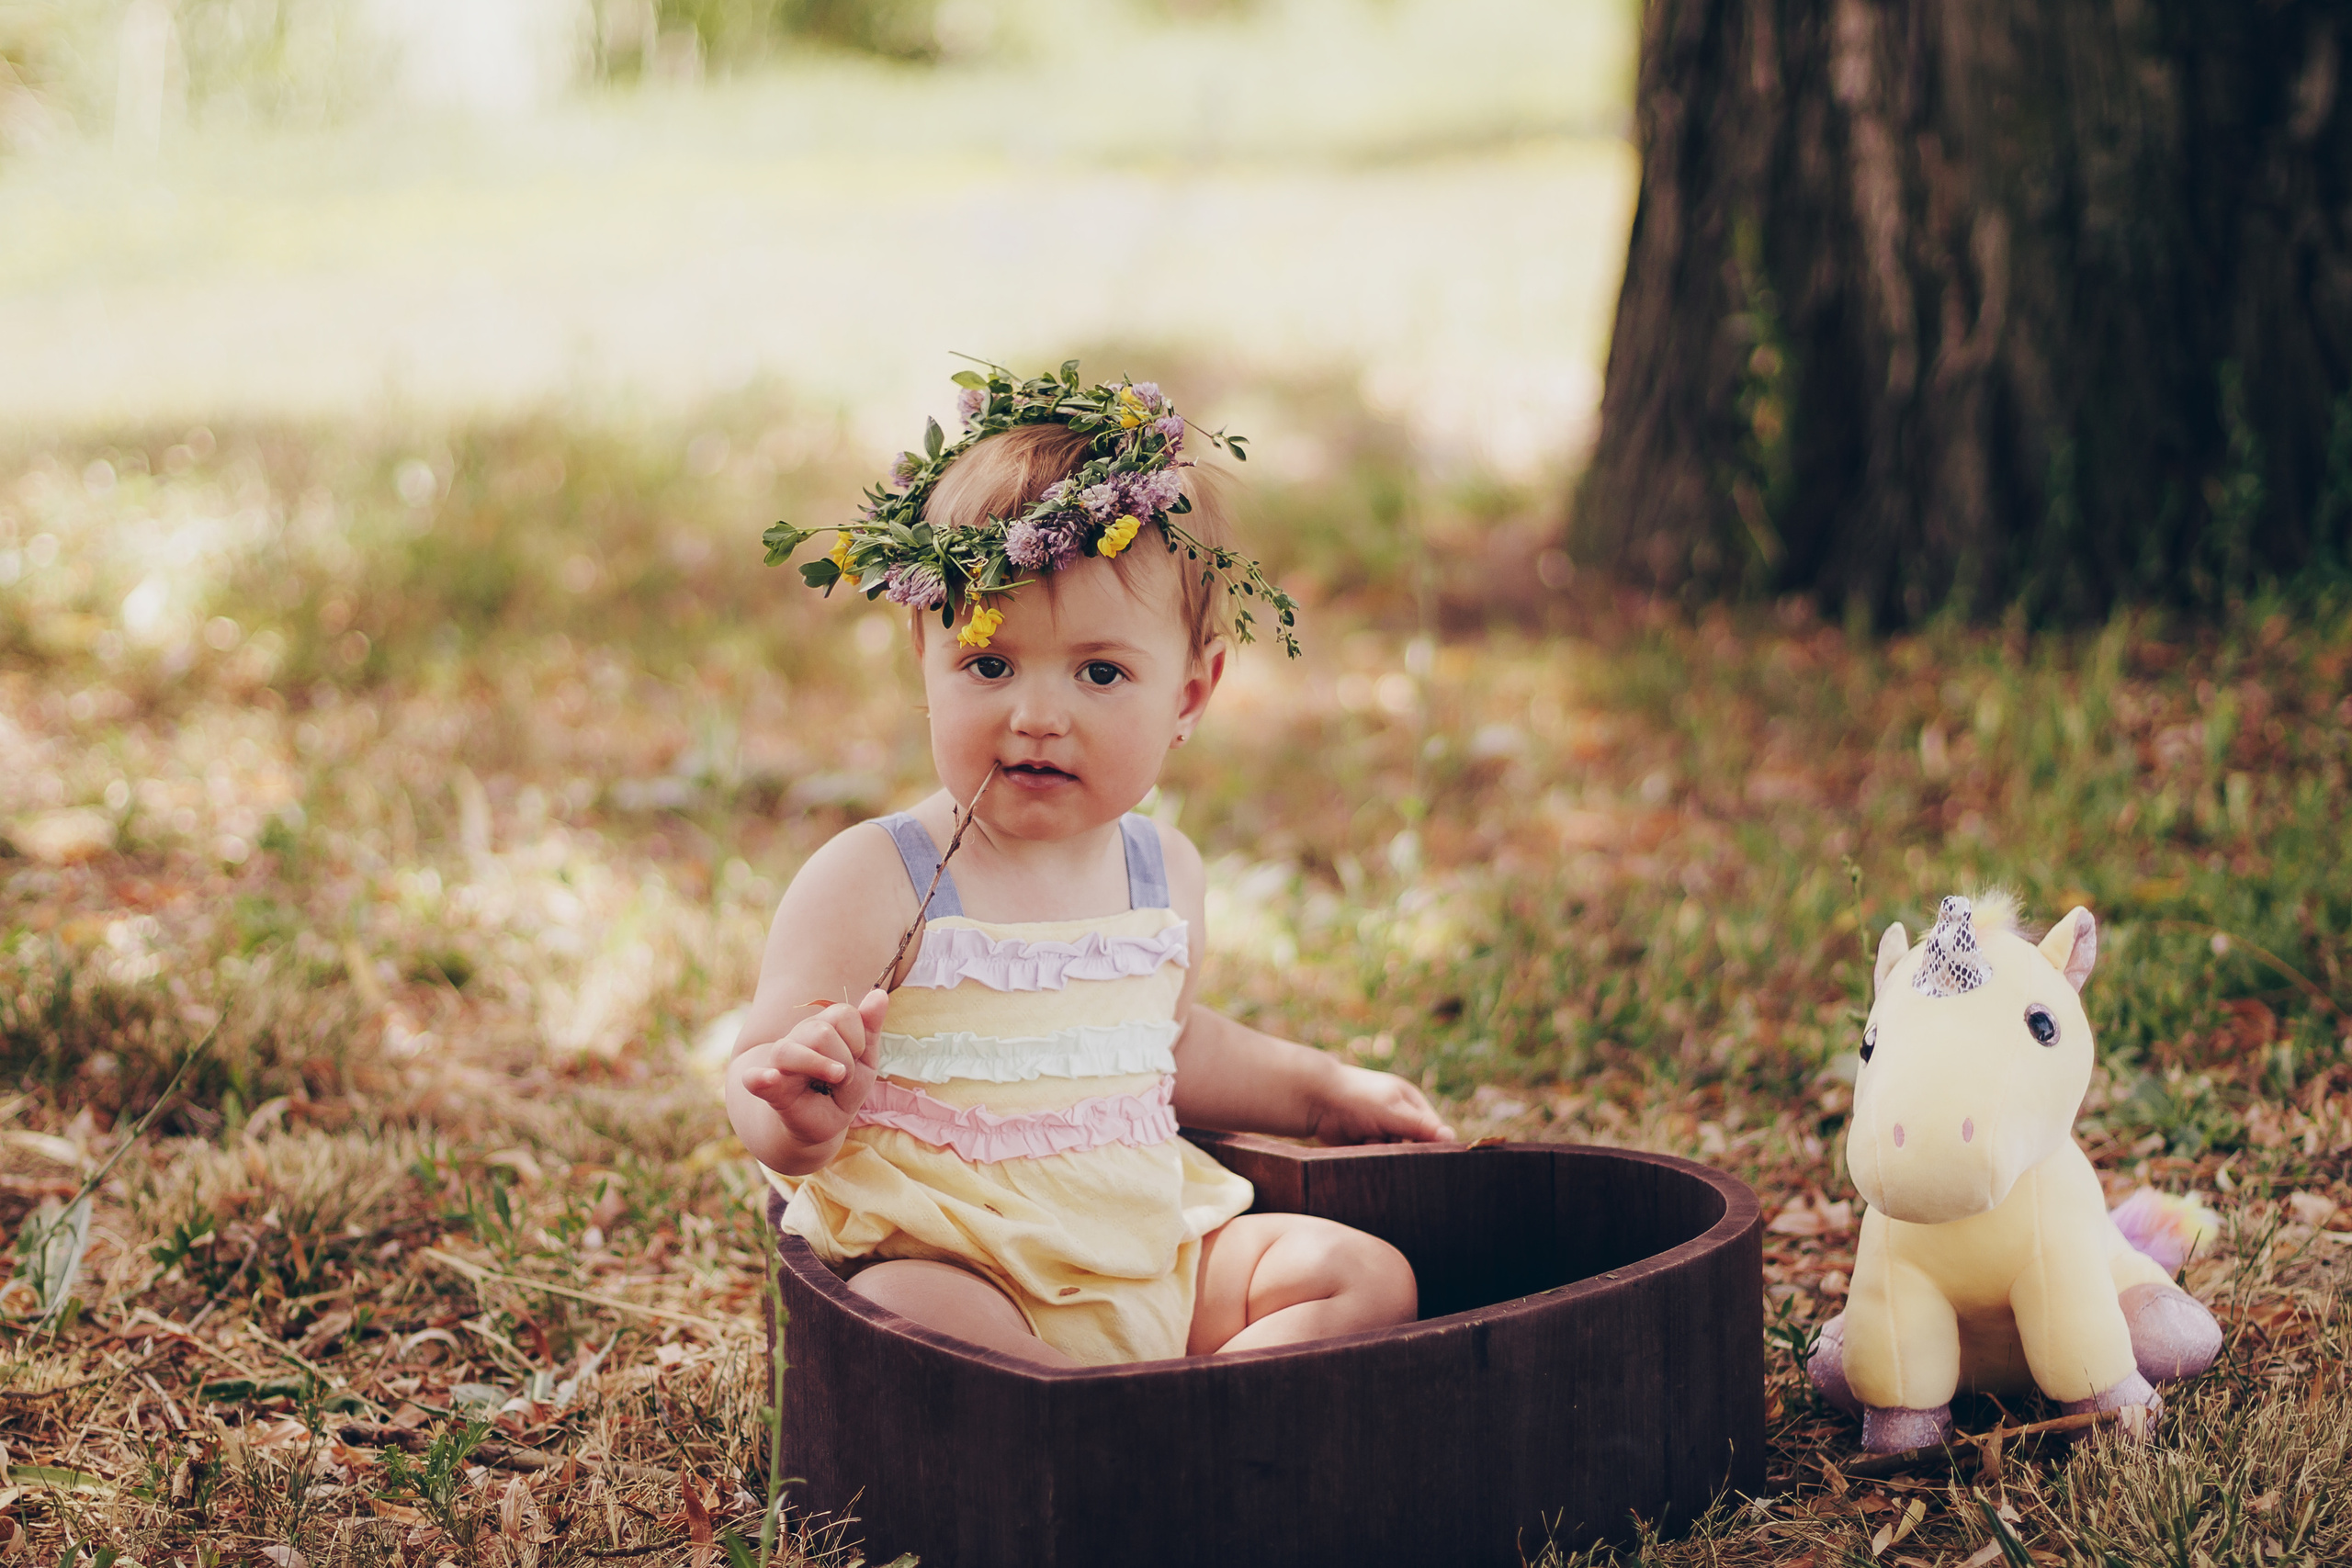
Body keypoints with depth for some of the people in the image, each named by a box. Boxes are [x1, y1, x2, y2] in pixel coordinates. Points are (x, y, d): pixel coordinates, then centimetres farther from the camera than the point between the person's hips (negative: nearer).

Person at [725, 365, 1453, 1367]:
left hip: (1149, 1258, 6)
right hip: (942, 1257, -6)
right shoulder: (869, 887, -11)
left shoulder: (1163, 876, 8)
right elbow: (755, 1086, -10)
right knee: (914, 1317, -37)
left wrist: (1320, 1090, 31)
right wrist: (799, 1113, -33)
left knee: (1367, 1276, -6)